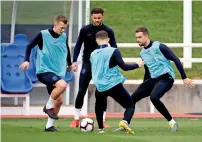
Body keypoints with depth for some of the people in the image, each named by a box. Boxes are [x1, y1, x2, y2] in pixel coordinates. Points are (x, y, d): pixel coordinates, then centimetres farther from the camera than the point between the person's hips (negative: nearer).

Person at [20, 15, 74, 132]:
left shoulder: (64, 37, 5)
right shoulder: (43, 35, -10)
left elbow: (67, 49, 24)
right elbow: (30, 46, -3)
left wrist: (69, 64, 36)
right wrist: (27, 60, -16)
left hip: (58, 73, 7)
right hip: (44, 71, -7)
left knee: (59, 100, 5)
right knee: (62, 85, -31)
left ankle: (49, 125, 19)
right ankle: (48, 107, -9)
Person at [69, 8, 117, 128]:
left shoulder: (108, 31, -5)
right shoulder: (85, 30, -4)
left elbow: (114, 48, 1)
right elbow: (78, 45, 3)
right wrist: (75, 61, -6)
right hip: (87, 64, 0)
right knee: (81, 91, -4)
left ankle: (103, 120, 7)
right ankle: (76, 119, 3)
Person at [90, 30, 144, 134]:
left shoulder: (93, 54, 8)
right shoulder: (113, 51, -8)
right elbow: (124, 67, -13)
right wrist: (138, 65, 1)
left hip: (100, 87, 4)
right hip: (114, 85, -4)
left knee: (99, 107, 30)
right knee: (130, 105, 5)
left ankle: (100, 128, 24)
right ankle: (125, 121, -23)